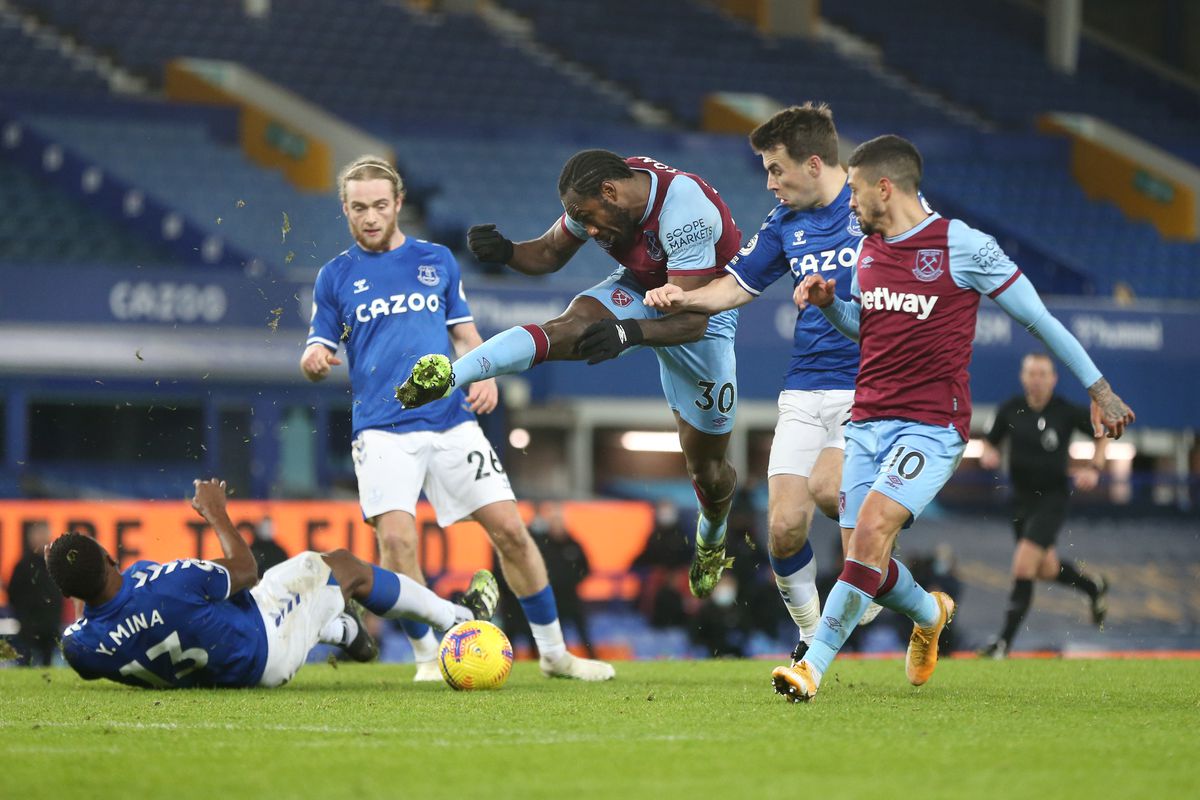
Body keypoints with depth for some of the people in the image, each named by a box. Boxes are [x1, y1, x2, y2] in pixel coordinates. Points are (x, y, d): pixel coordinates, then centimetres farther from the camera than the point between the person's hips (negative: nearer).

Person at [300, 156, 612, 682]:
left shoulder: (437, 261, 14)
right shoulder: (336, 277, 9)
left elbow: (465, 337, 18)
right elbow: (319, 349, 7)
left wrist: (483, 376, -3)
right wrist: (314, 360, -17)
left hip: (451, 421, 2)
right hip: (383, 430, -2)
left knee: (509, 529, -2)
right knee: (396, 538, -20)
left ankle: (554, 653, 12)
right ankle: (427, 657, -3)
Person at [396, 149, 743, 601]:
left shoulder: (686, 213, -38)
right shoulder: (597, 198, -18)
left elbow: (691, 320, -39)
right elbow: (551, 254, -1)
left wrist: (630, 332, -56)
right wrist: (506, 252, -23)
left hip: (702, 310, -3)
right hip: (639, 289, 4)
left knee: (706, 462, 5)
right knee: (571, 326, -31)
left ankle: (711, 539, 40)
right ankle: (448, 376, -49)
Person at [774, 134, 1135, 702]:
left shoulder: (961, 245, -9)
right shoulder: (869, 249, 11)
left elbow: (1037, 316, -1)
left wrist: (1099, 389, 2)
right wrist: (827, 302, 6)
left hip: (932, 426, -7)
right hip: (867, 421, 7)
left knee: (873, 527, -26)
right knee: (862, 558, 2)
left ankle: (814, 665, -28)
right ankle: (929, 613, 35)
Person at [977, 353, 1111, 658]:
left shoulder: (1067, 412, -11)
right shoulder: (1011, 410, -3)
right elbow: (990, 441, 10)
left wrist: (1094, 469, -9)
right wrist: (987, 454, -13)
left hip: (1053, 497, -5)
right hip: (1022, 497, 5)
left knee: (1023, 568, -16)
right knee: (1046, 569, 18)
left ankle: (1005, 640, -10)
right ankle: (1094, 586, 49)